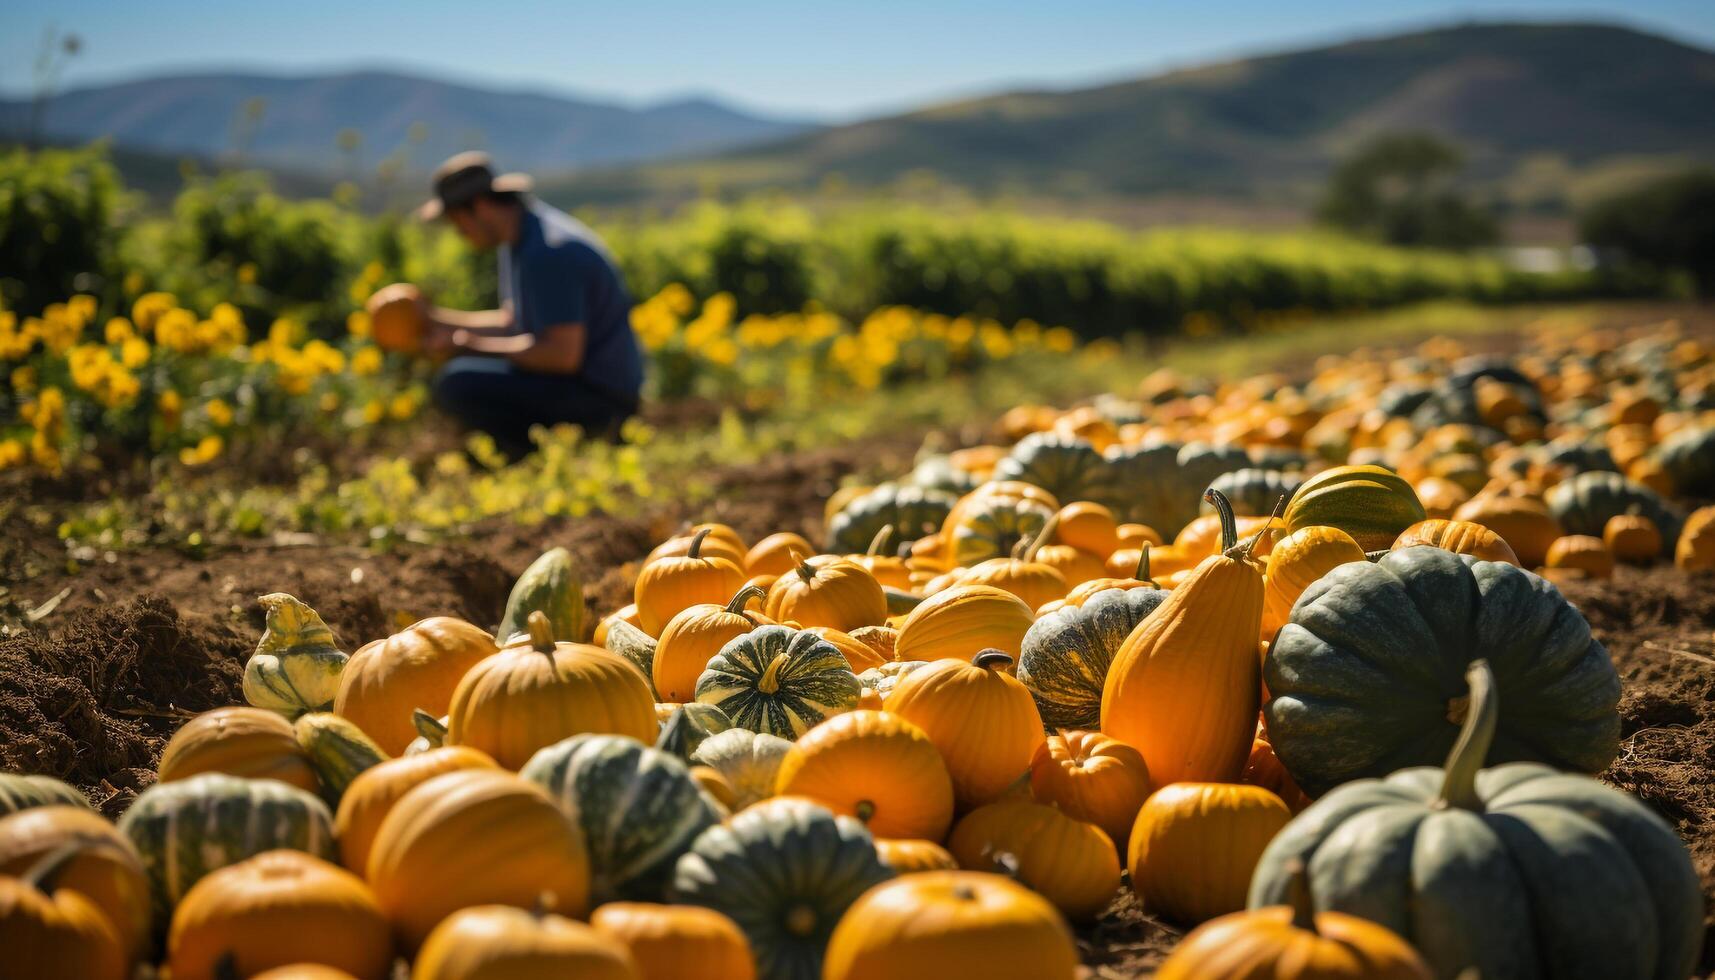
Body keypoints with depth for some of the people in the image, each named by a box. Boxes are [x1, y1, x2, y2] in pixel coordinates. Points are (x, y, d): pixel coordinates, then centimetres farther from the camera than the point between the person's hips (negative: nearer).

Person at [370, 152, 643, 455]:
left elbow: (564, 353, -27)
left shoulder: (548, 253, -22)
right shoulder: (518, 240, 11)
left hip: (600, 395, -11)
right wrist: (435, 317, 12)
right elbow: (513, 321, 22)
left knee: (458, 383, -22)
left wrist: (466, 343, -18)